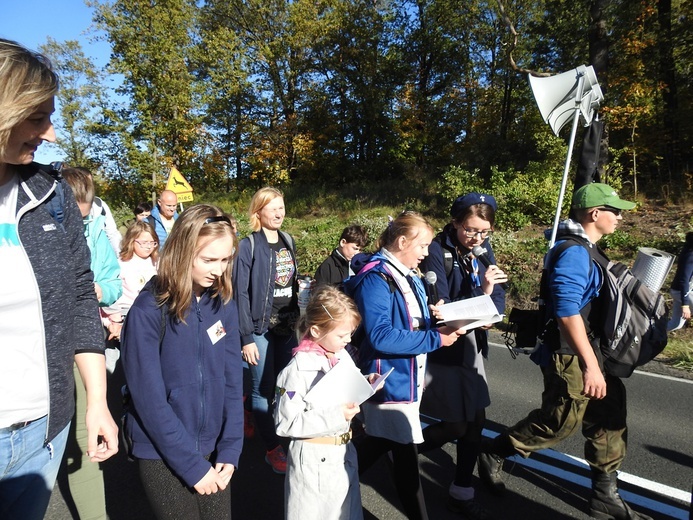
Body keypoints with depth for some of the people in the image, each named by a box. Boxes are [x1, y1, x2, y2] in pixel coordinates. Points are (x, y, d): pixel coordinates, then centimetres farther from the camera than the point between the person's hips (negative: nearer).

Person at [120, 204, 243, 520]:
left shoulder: (224, 304, -4)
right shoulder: (147, 312, -18)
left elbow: (232, 381, -1)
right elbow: (149, 400, -17)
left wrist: (230, 449, -6)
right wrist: (192, 465, -14)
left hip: (213, 450, 4)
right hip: (161, 454, -4)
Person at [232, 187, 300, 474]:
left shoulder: (288, 241, 8)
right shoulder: (249, 246, -10)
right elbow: (241, 293, -12)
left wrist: (297, 318, 11)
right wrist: (246, 338, -14)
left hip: (287, 326, 6)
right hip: (261, 329, -5)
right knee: (263, 391, 4)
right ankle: (272, 449, 20)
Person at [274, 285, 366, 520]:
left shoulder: (342, 356, -1)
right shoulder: (298, 369, -22)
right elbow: (285, 423, -22)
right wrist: (335, 416, -25)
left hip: (345, 452, 7)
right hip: (315, 459, -6)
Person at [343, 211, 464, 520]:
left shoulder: (409, 277, 9)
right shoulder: (375, 278, -20)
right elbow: (380, 336, -29)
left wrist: (440, 327, -6)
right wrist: (435, 339, -24)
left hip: (405, 377, 9)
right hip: (389, 379, -9)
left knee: (381, 441, 22)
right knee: (405, 452, 6)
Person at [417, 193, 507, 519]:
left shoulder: (483, 249, 2)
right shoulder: (437, 251, -17)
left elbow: (498, 298, 2)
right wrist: (480, 292, -29)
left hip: (471, 345, 7)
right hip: (441, 348, -6)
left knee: (476, 422, 11)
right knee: (456, 426, 0)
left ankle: (462, 493, 30)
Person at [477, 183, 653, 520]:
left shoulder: (586, 250, 12)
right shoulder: (573, 252, -20)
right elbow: (567, 311, -27)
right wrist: (590, 364, -26)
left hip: (591, 352, 10)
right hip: (571, 357, -10)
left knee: (608, 420, 14)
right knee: (560, 422, 2)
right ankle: (493, 454, 20)